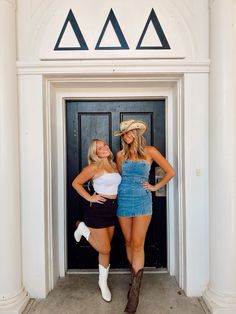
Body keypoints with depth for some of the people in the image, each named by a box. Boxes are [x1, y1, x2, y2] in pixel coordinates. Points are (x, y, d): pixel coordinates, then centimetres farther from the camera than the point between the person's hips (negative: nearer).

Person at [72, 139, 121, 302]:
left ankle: (103, 283, 36)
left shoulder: (114, 165, 9)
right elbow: (76, 183, -7)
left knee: (105, 249, 15)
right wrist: (89, 198, -11)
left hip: (112, 209, 6)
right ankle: (83, 228, 23)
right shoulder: (94, 166, -11)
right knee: (105, 249, 2)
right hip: (98, 209, -6)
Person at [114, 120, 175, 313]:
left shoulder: (149, 151, -1)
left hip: (142, 201, -3)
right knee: (129, 242, 11)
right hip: (123, 201, 4)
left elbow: (170, 172, 4)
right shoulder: (120, 155, 8)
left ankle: (135, 291, 5)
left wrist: (156, 187, 0)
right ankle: (135, 278, 30)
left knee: (137, 244, -4)